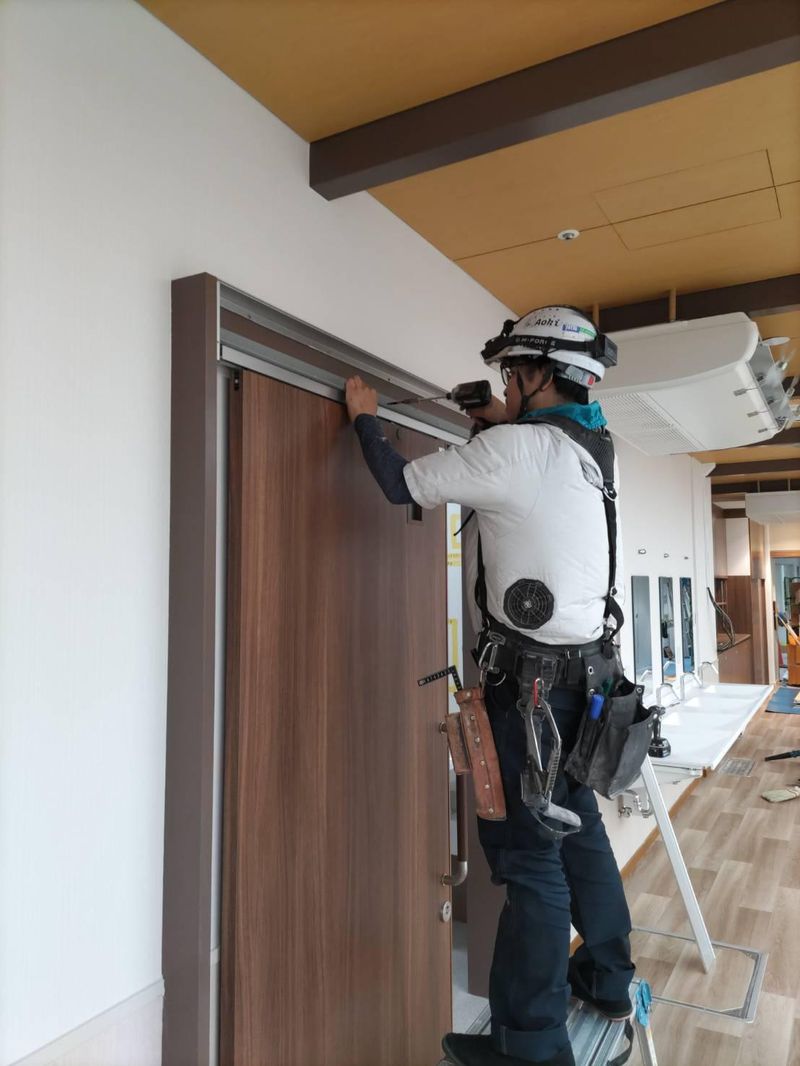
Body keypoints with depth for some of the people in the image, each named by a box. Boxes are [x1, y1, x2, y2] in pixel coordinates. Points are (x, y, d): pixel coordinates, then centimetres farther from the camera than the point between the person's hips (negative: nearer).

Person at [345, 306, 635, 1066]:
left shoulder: (516, 447, -15)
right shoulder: (588, 448, 9)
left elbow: (403, 485, -8)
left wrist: (366, 418, 8)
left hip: (532, 678, -9)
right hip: (582, 667, 9)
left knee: (528, 853, -1)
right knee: (578, 831, 20)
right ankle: (606, 980, 37)